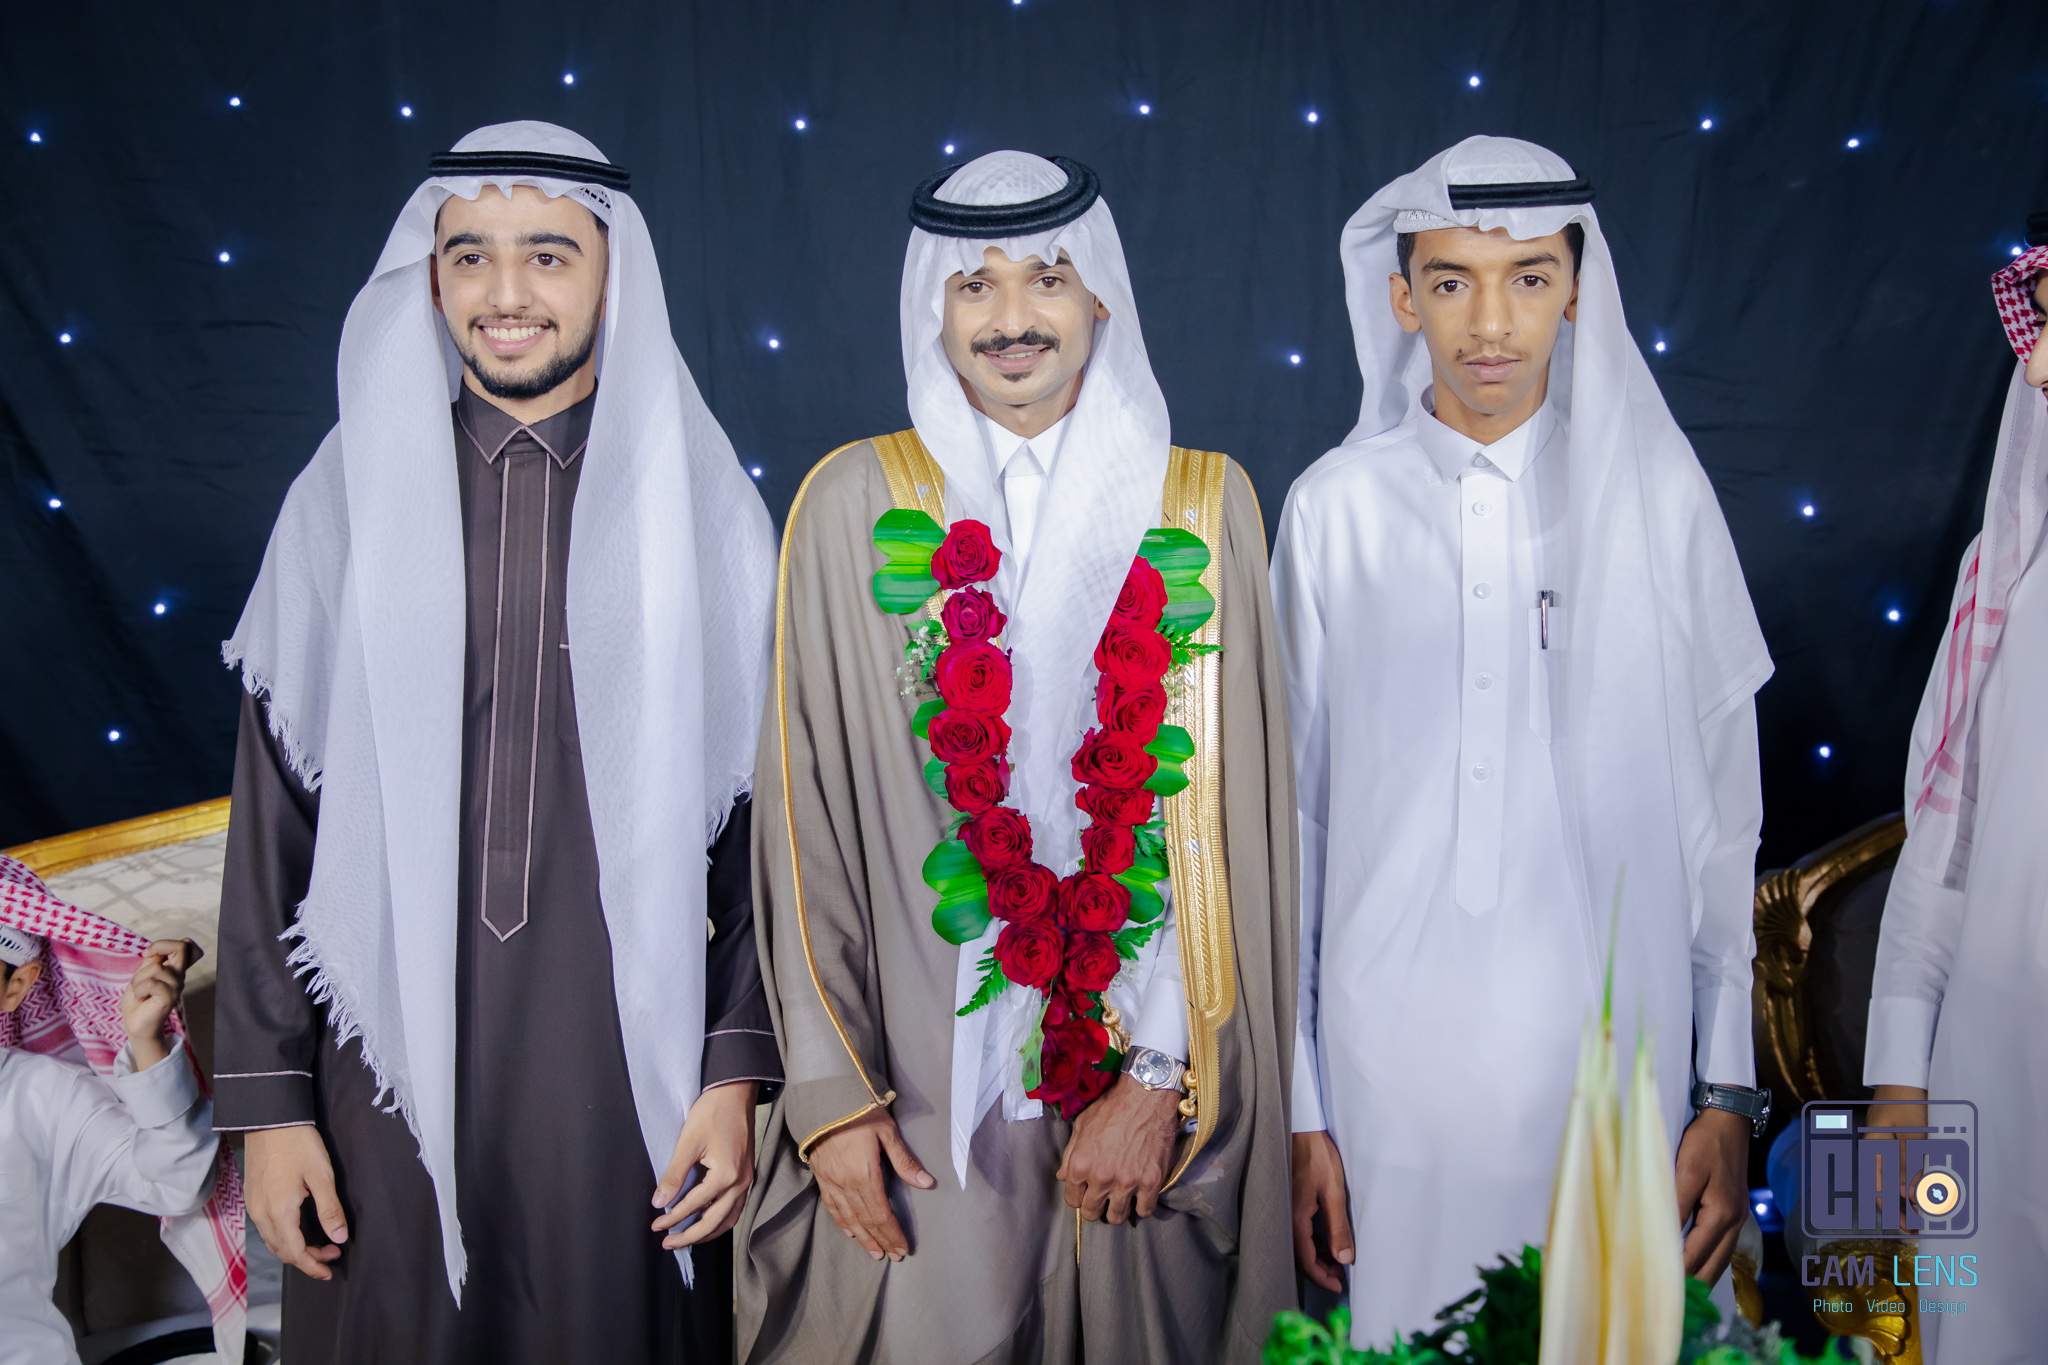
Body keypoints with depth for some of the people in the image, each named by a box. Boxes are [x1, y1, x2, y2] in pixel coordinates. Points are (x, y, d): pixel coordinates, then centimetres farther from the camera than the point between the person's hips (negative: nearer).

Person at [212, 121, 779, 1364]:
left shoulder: (703, 505, 1)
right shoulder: (351, 499, 3)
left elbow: (760, 814, 1)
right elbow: (277, 817, 4)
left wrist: (739, 1073, -4)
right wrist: (269, 1098, 2)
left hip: (635, 1066, 0)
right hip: (397, 1070, 1)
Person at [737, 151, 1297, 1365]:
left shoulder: (1201, 506, 2)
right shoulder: (857, 504, 2)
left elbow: (1231, 819, -2)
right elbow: (805, 813, 0)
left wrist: (1167, 1076, -9)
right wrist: (830, 1089, -4)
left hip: (1152, 1086, 1)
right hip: (925, 1086, 0)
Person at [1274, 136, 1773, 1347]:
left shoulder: (1658, 496, 1)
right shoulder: (1335, 509, 1)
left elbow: (1721, 814, 4)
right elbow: (1288, 812, 3)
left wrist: (1729, 1094, 2)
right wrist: (1295, 1105, 2)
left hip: (1617, 1064, 0)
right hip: (1392, 1073, 0)